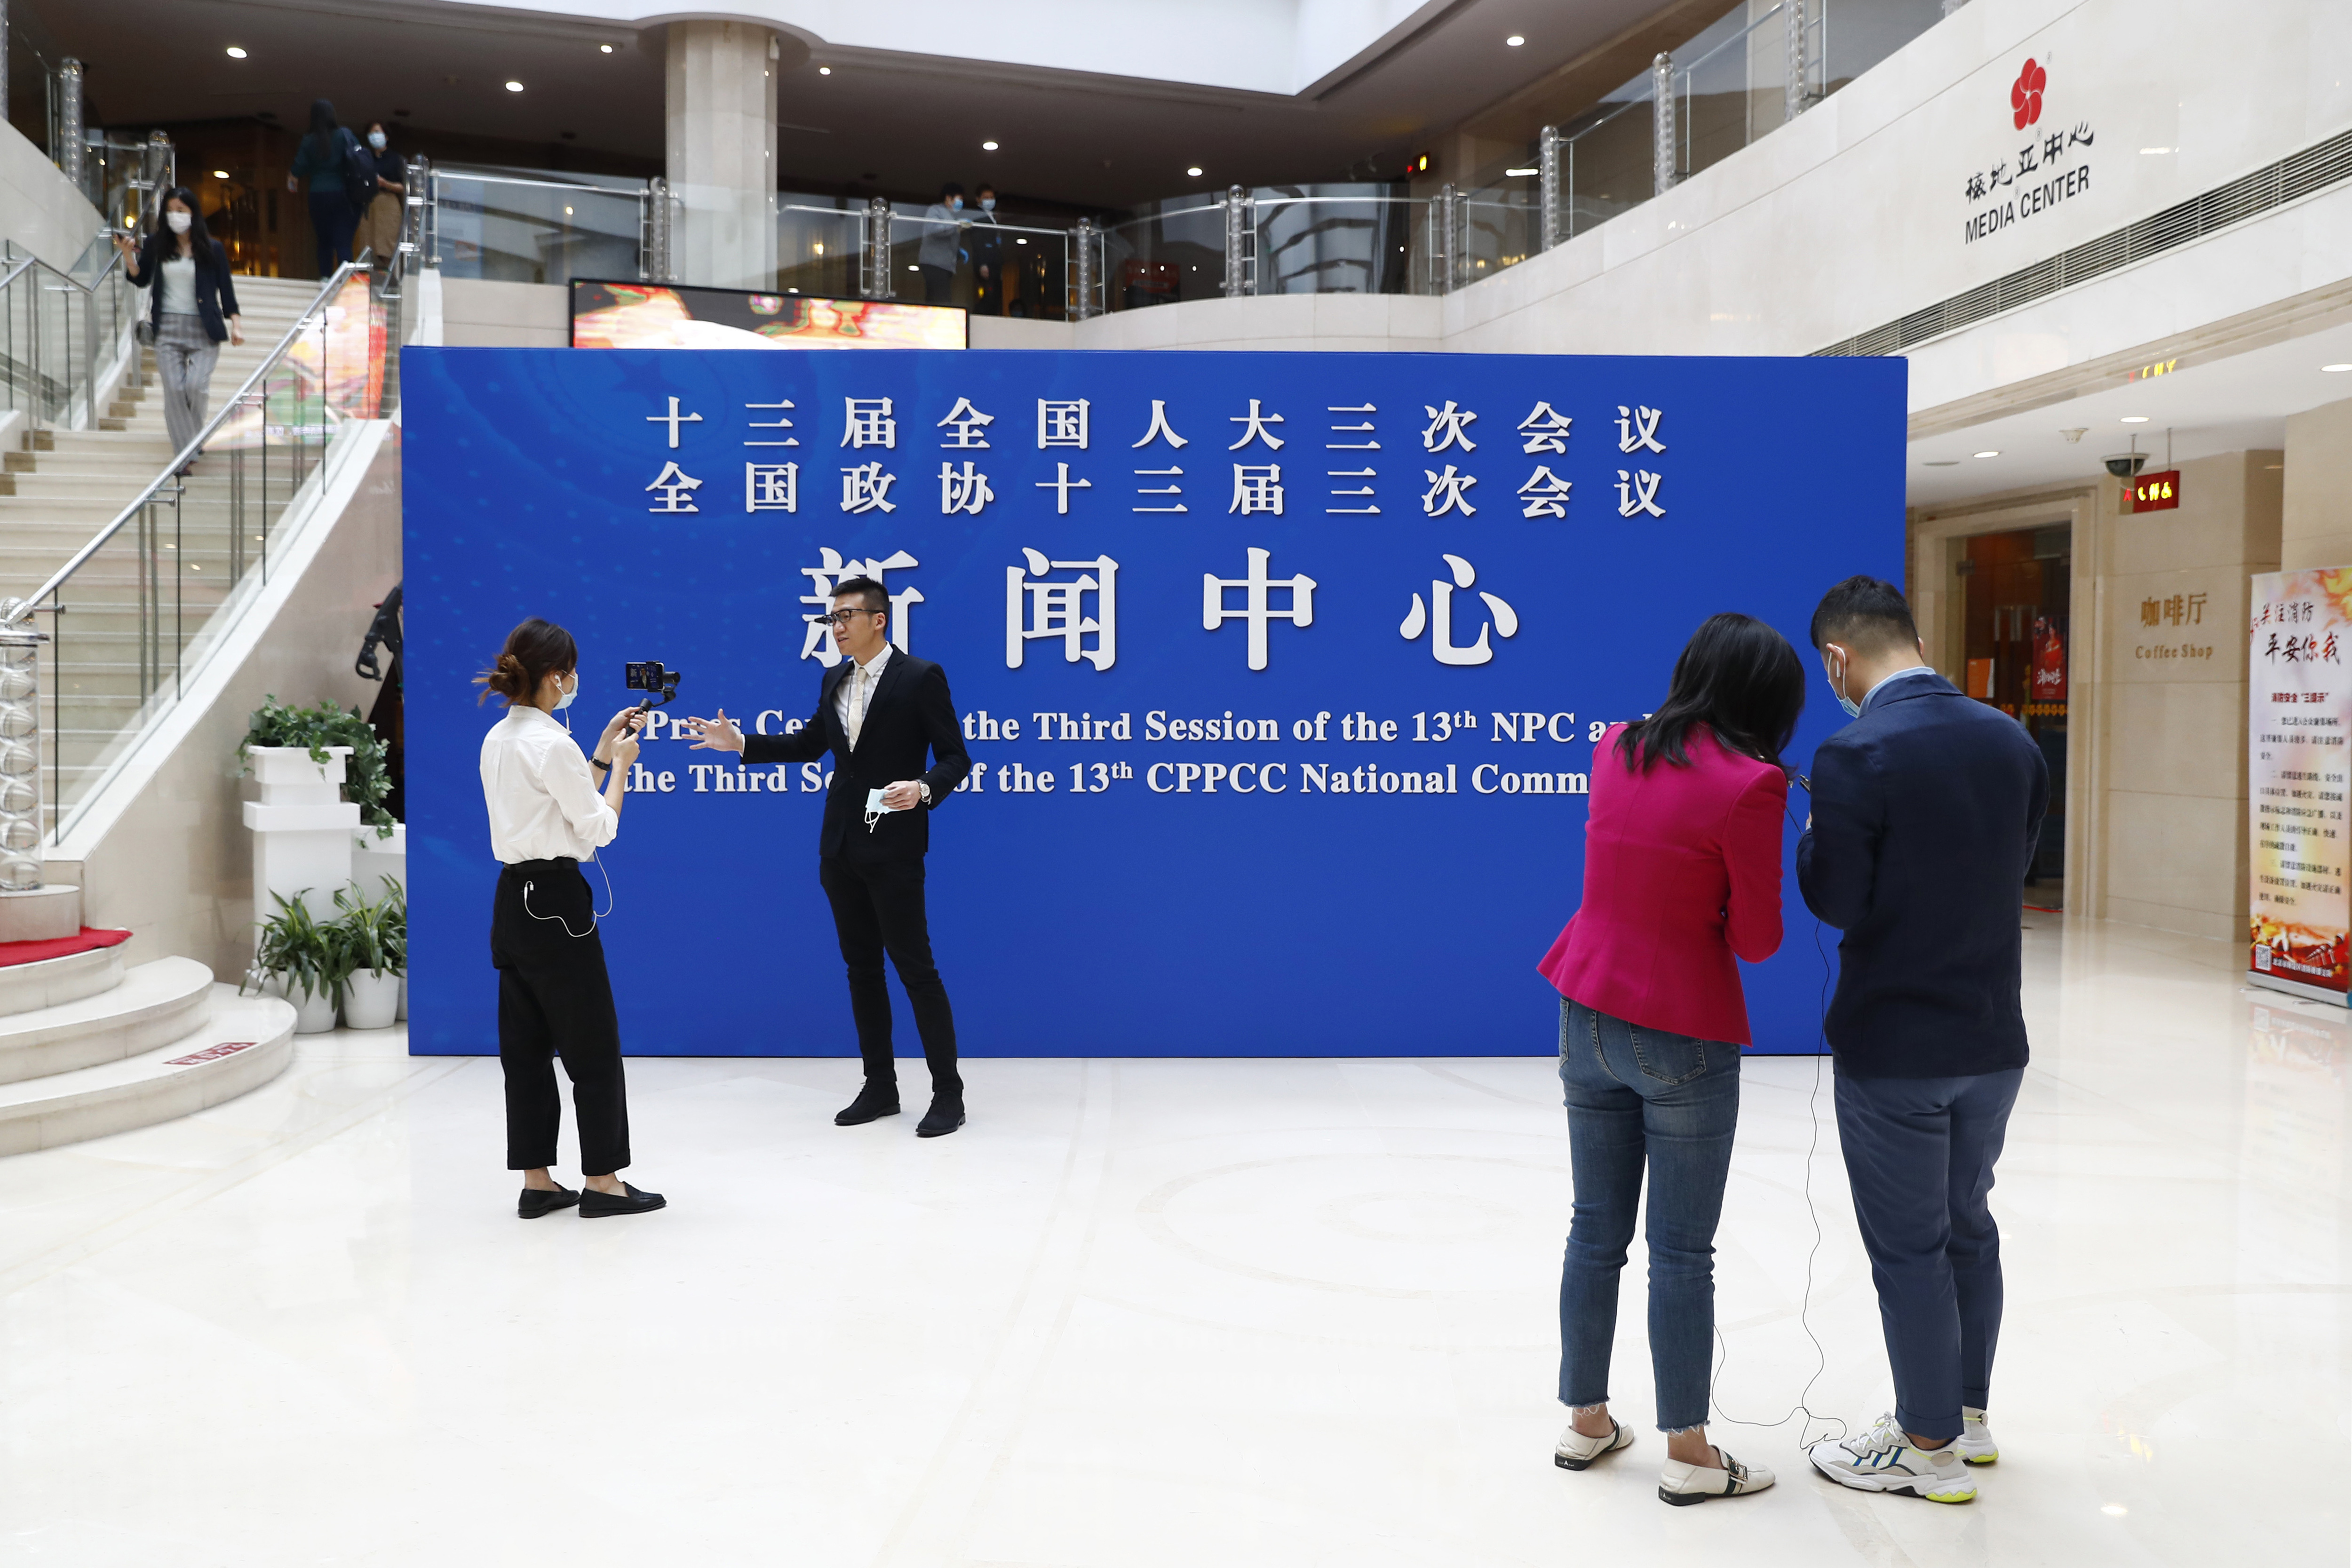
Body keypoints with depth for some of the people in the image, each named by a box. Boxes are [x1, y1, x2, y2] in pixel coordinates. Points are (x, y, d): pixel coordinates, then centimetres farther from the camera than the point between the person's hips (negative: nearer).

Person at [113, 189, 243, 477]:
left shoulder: (212, 249, 1)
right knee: (174, 390, -6)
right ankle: (186, 456, -2)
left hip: (204, 329, -2)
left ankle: (195, 436, 14)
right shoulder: (156, 245, 5)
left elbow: (226, 289, 3)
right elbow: (141, 280, 11)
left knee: (196, 385, -15)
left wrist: (236, 324, -6)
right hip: (168, 327, 2)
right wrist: (128, 256, -6)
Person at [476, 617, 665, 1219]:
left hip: (513, 900, 9)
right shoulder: (553, 744, -17)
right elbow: (600, 829, -11)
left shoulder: (498, 739, 9)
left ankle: (536, 1182, 17)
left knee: (526, 1044, 11)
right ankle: (602, 1182, 9)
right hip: (555, 903, -9)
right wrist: (621, 764, 1)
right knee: (593, 1047, 2)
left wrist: (602, 754, 17)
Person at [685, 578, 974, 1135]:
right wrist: (740, 743, 15)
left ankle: (948, 1093, 5)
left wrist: (923, 788, -28)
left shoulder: (920, 677, -10)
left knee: (914, 966, -4)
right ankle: (880, 1086, 22)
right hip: (841, 844, 7)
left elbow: (955, 757, -9)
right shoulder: (834, 680, 10)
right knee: (862, 966, 12)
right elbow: (810, 743, 23)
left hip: (893, 846, -7)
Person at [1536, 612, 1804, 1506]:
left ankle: (1586, 1421, 26)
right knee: (1681, 1251, 5)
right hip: (1684, 1037, -6)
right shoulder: (1748, 786, -15)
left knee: (1596, 1231, 15)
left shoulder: (1616, 750, 2)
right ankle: (1688, 1455, 16)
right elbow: (1757, 940, -11)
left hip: (1588, 1018, 6)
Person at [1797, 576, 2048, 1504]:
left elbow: (1836, 904, -17)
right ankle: (1966, 1413, 37)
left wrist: (1813, 836, 0)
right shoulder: (2011, 741, 1)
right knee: (1968, 1227, 21)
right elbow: (2012, 870, 8)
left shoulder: (1856, 755, -20)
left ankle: (1930, 1449, 20)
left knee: (1908, 1248, 7)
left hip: (1894, 1047, -7)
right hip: (1993, 1036, 7)